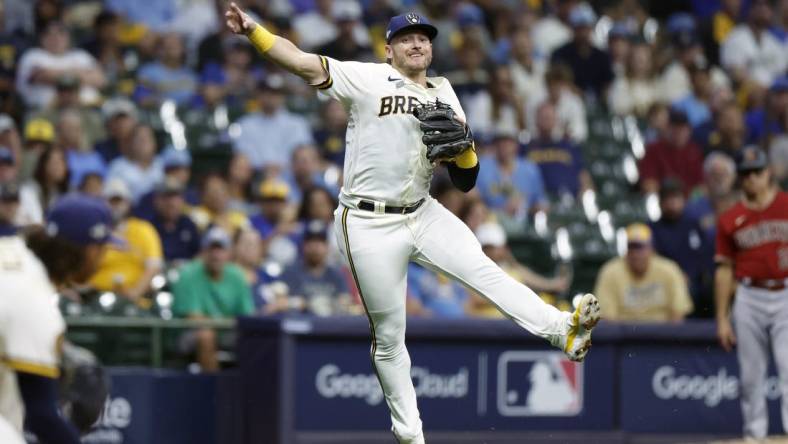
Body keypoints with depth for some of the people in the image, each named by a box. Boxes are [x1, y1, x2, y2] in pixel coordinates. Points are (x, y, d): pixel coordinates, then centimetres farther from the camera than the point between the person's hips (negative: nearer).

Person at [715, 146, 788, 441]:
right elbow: (725, 270, 9)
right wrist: (722, 319, 6)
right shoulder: (731, 220, 7)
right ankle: (754, 434, 13)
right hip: (749, 299, 2)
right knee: (751, 374, 4)